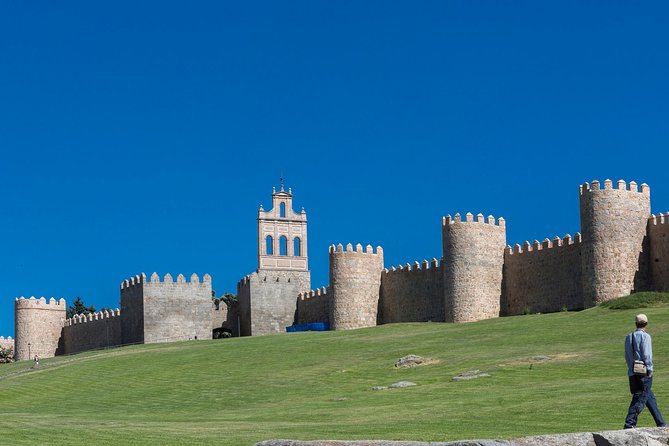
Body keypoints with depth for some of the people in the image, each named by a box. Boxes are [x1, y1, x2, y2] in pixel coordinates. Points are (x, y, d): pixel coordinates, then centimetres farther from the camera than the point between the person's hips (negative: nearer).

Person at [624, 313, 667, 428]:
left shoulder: (628, 337, 12)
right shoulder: (645, 336, -8)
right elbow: (647, 355, -14)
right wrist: (650, 370, -9)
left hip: (632, 372, 7)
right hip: (644, 372, -7)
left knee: (650, 399, 14)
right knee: (640, 399, -5)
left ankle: (661, 424, 20)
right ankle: (629, 424, -10)